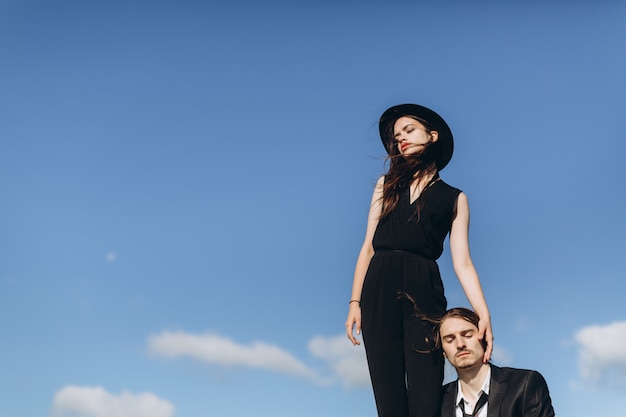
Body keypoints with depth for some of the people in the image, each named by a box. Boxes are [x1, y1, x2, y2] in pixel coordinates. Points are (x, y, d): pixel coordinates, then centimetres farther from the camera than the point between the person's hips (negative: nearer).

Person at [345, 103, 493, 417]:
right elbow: (369, 246, 12)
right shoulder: (386, 184, 20)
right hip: (379, 289, 2)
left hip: (423, 291, -2)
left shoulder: (454, 198, 14)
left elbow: (462, 262, 4)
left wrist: (484, 314, -11)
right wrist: (355, 301, 2)